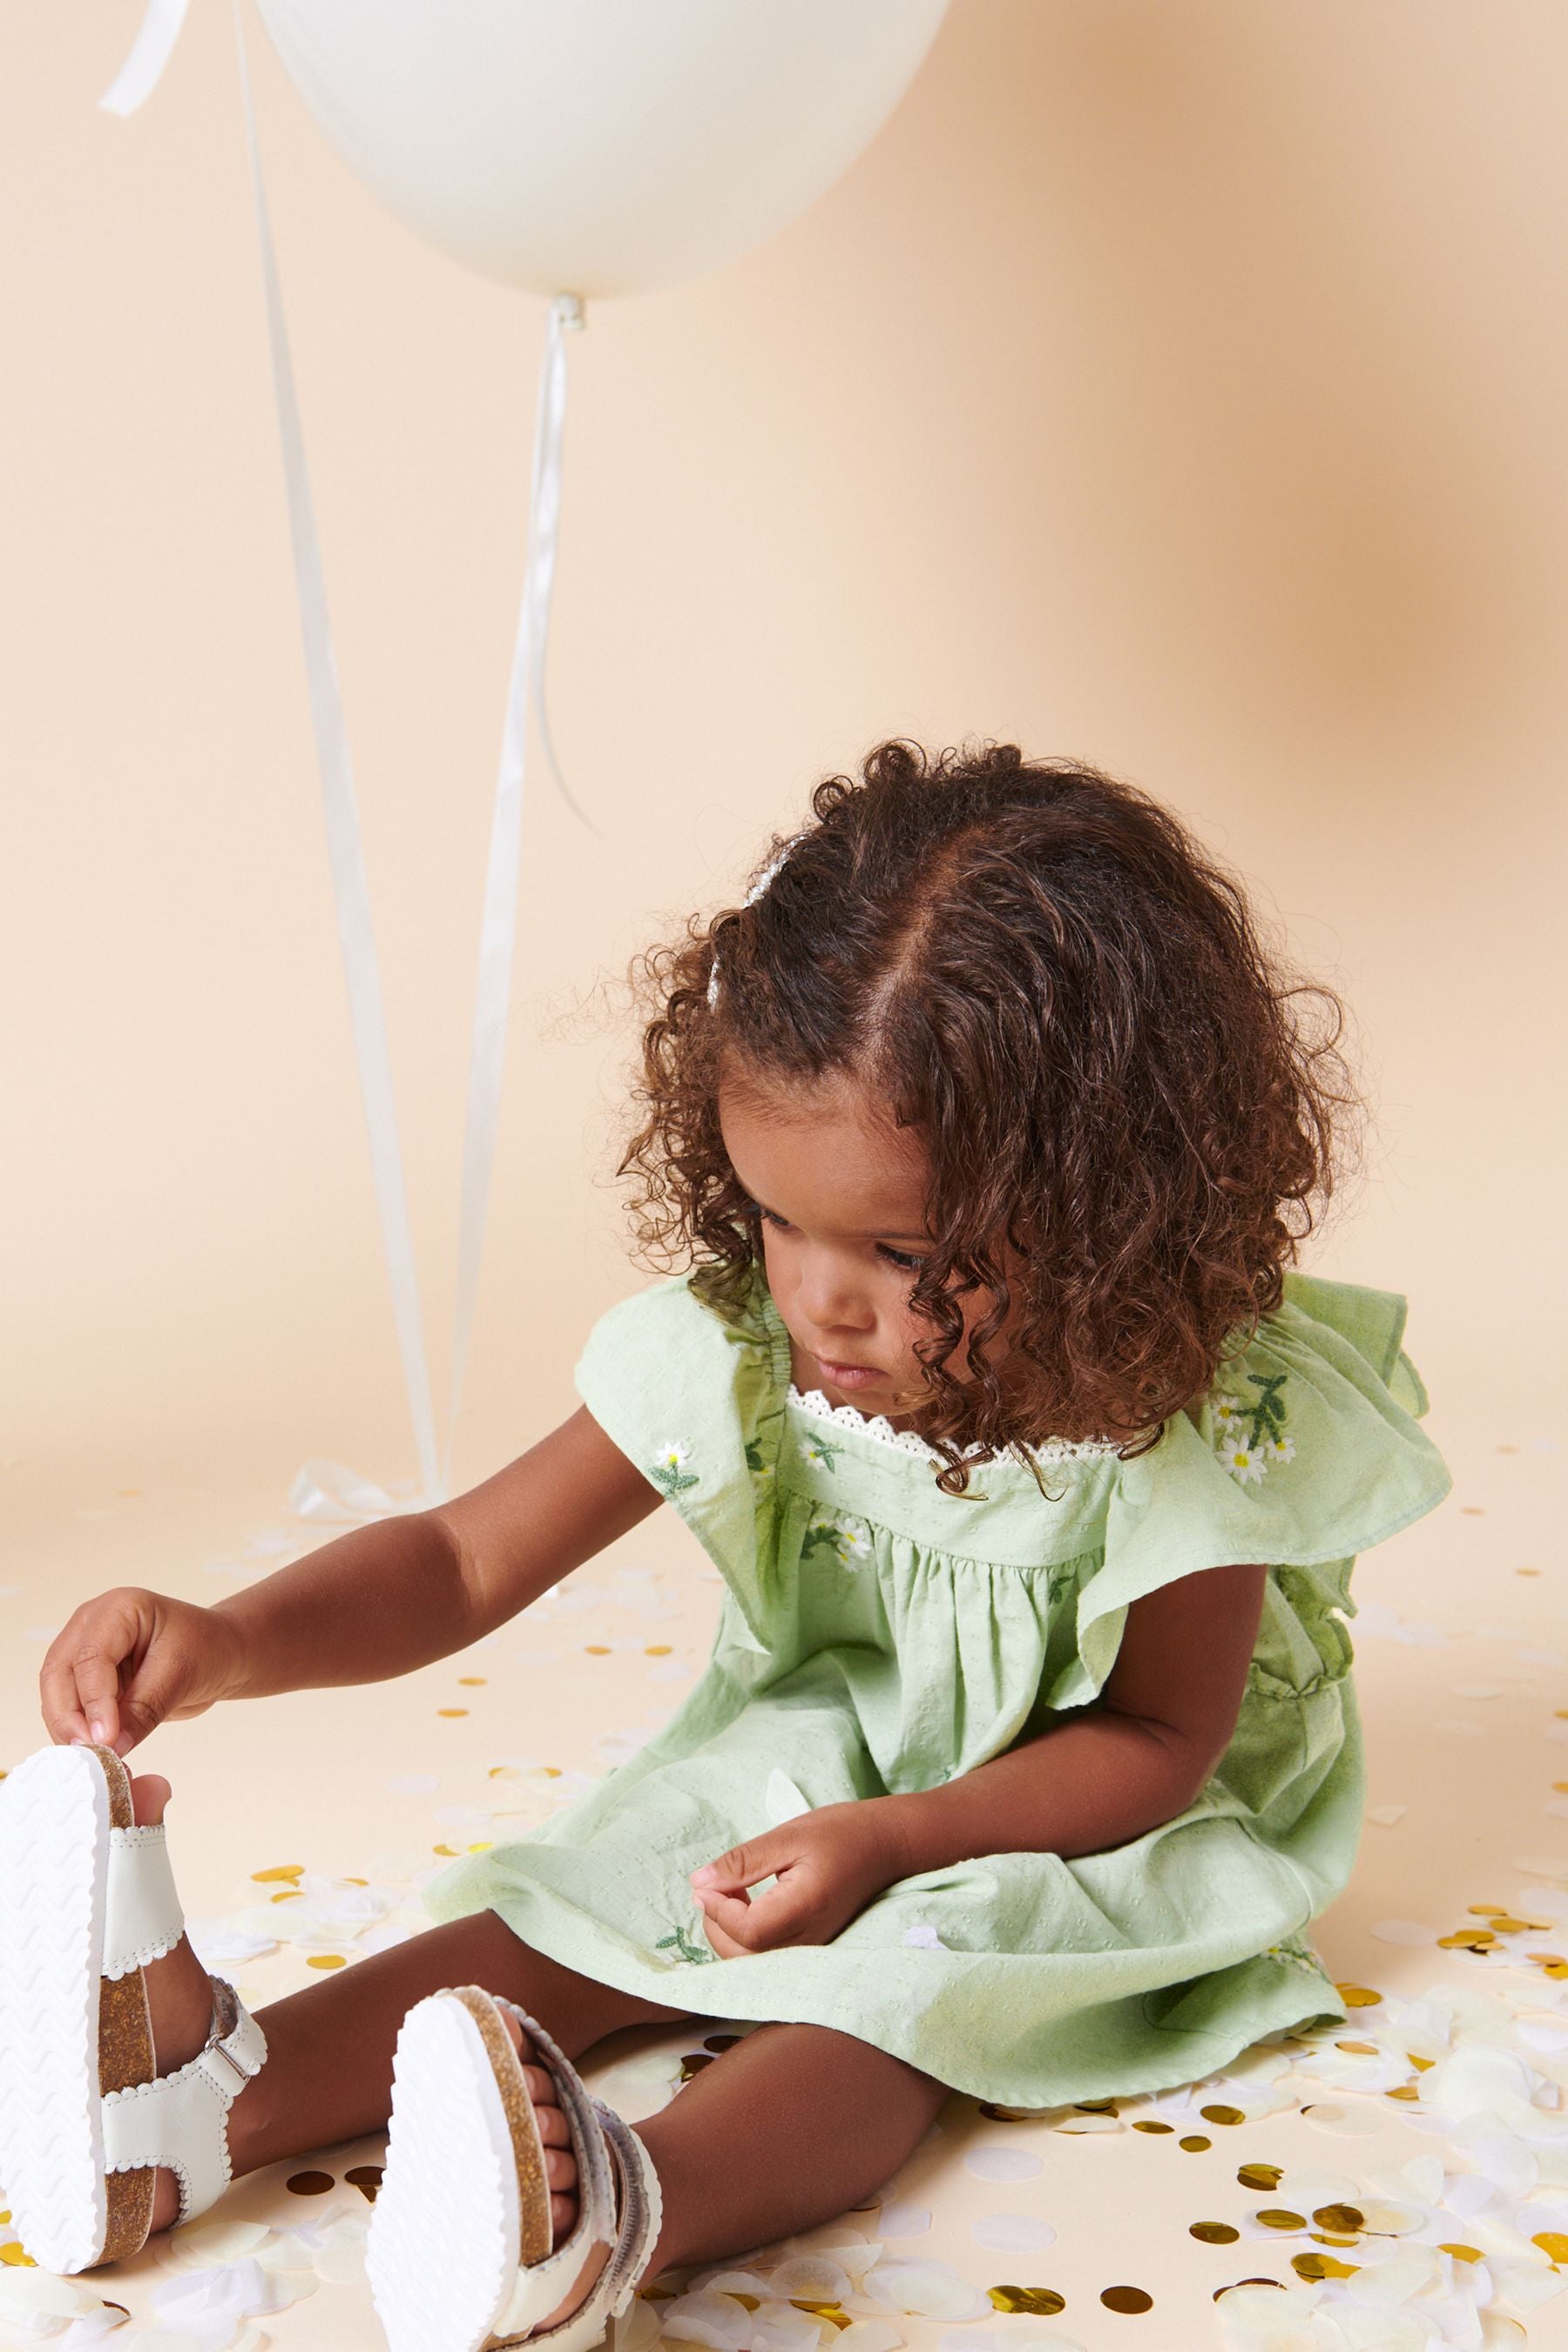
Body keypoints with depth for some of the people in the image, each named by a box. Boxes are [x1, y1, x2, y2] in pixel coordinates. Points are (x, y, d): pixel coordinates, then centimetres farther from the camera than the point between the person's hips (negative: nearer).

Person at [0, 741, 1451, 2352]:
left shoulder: (1198, 1421, -26)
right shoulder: (734, 1348, -17)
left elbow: (1156, 1742, -16)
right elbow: (466, 1562, -12)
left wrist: (891, 1838, -31)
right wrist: (232, 1642, -31)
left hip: (1081, 1819, -4)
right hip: (813, 1769, 4)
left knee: (907, 1974, -32)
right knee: (604, 1896, -19)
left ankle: (616, 2211, -57)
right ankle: (225, 2091, -34)